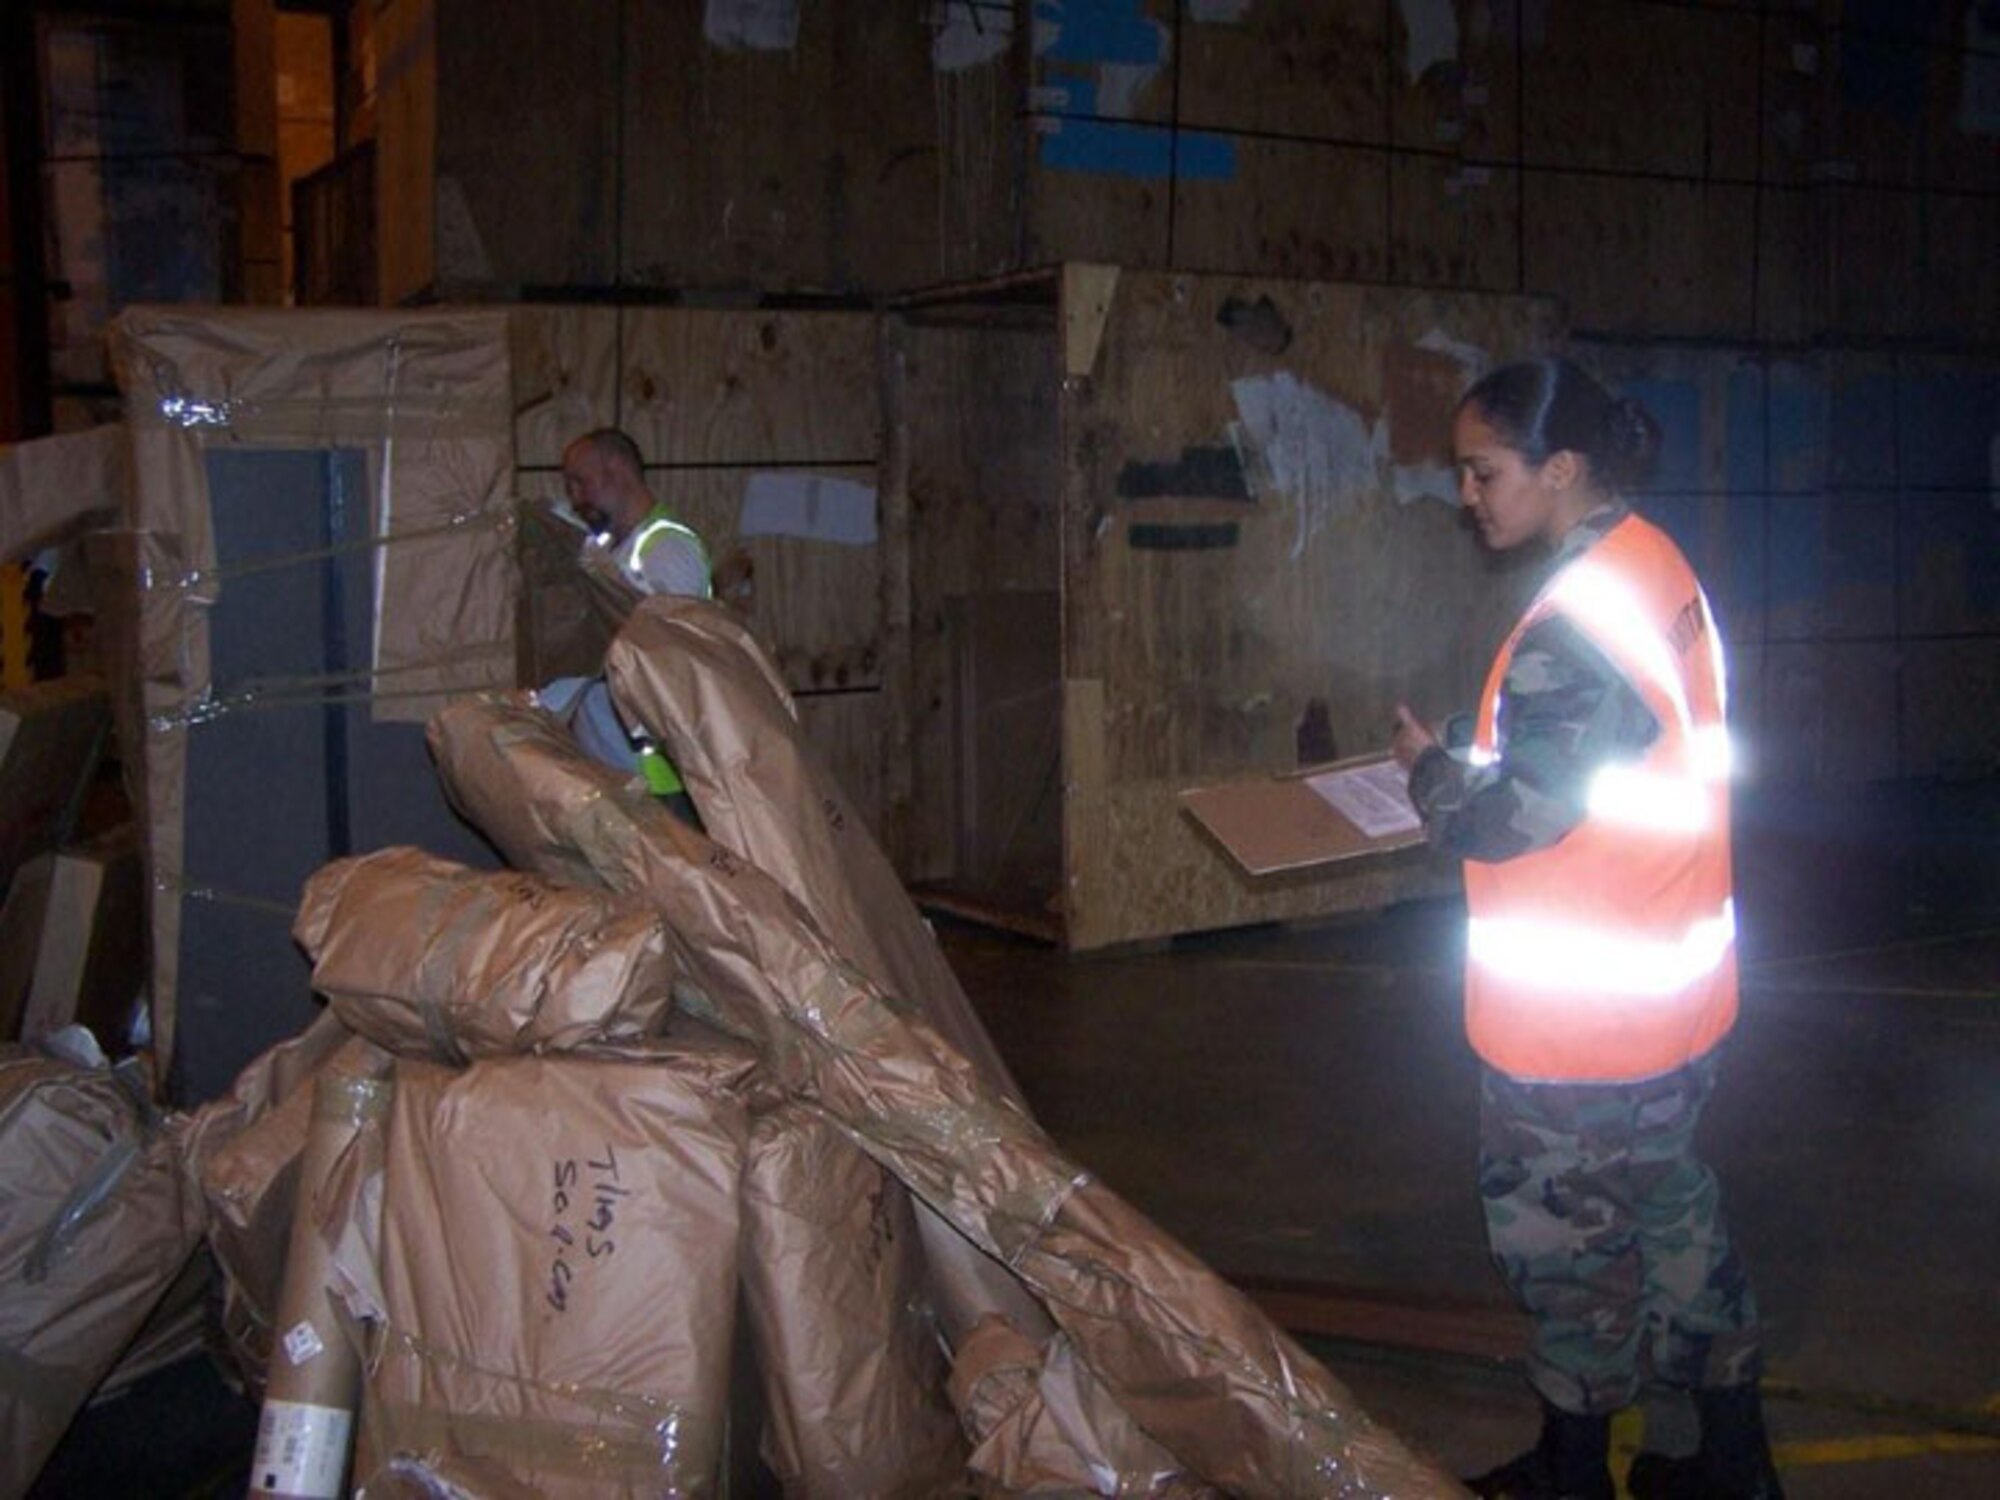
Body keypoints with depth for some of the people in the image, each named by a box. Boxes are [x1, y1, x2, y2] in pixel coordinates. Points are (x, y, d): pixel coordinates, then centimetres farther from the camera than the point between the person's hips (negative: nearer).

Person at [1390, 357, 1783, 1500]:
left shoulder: (1574, 627, -25)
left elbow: (1511, 820, -23)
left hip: (1583, 1014, -9)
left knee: (1567, 1234, 9)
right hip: (1672, 981, 9)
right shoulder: (1654, 566, 5)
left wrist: (1428, 762, -5)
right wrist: (1473, 752, 6)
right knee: (1669, 1203, 21)